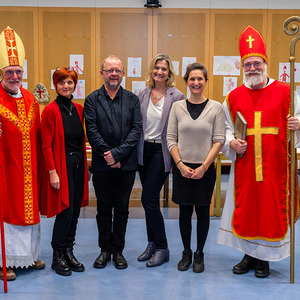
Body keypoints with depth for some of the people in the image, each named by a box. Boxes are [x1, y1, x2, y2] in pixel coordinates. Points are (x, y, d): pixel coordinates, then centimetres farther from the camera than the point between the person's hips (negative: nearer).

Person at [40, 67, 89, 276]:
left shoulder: (78, 109, 9)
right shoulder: (50, 110, -8)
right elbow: (47, 145, -10)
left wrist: (85, 165, 10)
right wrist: (52, 172, -15)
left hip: (78, 164, 6)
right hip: (61, 165, -6)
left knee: (75, 211, 10)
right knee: (65, 211, -5)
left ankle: (69, 251, 23)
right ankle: (58, 256, 12)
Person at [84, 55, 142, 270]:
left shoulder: (132, 99, 6)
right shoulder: (92, 100, 3)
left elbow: (137, 129, -4)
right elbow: (92, 131, -5)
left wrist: (118, 153, -13)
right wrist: (108, 156, -12)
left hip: (126, 164, 1)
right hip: (102, 165, 0)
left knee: (122, 209, 8)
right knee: (104, 208, 9)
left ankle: (118, 250, 21)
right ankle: (105, 250, 24)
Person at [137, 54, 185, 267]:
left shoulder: (176, 96, -8)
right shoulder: (143, 94, 7)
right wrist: (135, 149, 7)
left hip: (162, 152, -5)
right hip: (144, 151, 5)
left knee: (148, 199, -9)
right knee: (151, 200, 12)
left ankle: (162, 248, 6)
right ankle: (152, 244, 25)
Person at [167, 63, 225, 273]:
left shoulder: (216, 107, -1)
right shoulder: (177, 106, 4)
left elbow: (219, 140, -4)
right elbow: (171, 138, 3)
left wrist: (204, 166, -11)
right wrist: (180, 165, -7)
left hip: (205, 169, -1)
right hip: (182, 168, 1)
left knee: (203, 211, 7)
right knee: (185, 211, 8)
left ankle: (199, 254, 22)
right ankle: (186, 253, 24)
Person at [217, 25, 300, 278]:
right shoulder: (234, 97, 7)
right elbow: (226, 128, 12)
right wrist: (231, 143, -6)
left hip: (274, 164, -2)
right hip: (244, 165, 2)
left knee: (271, 207, 4)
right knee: (244, 207, 7)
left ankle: (265, 259, 21)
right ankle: (249, 255, 25)